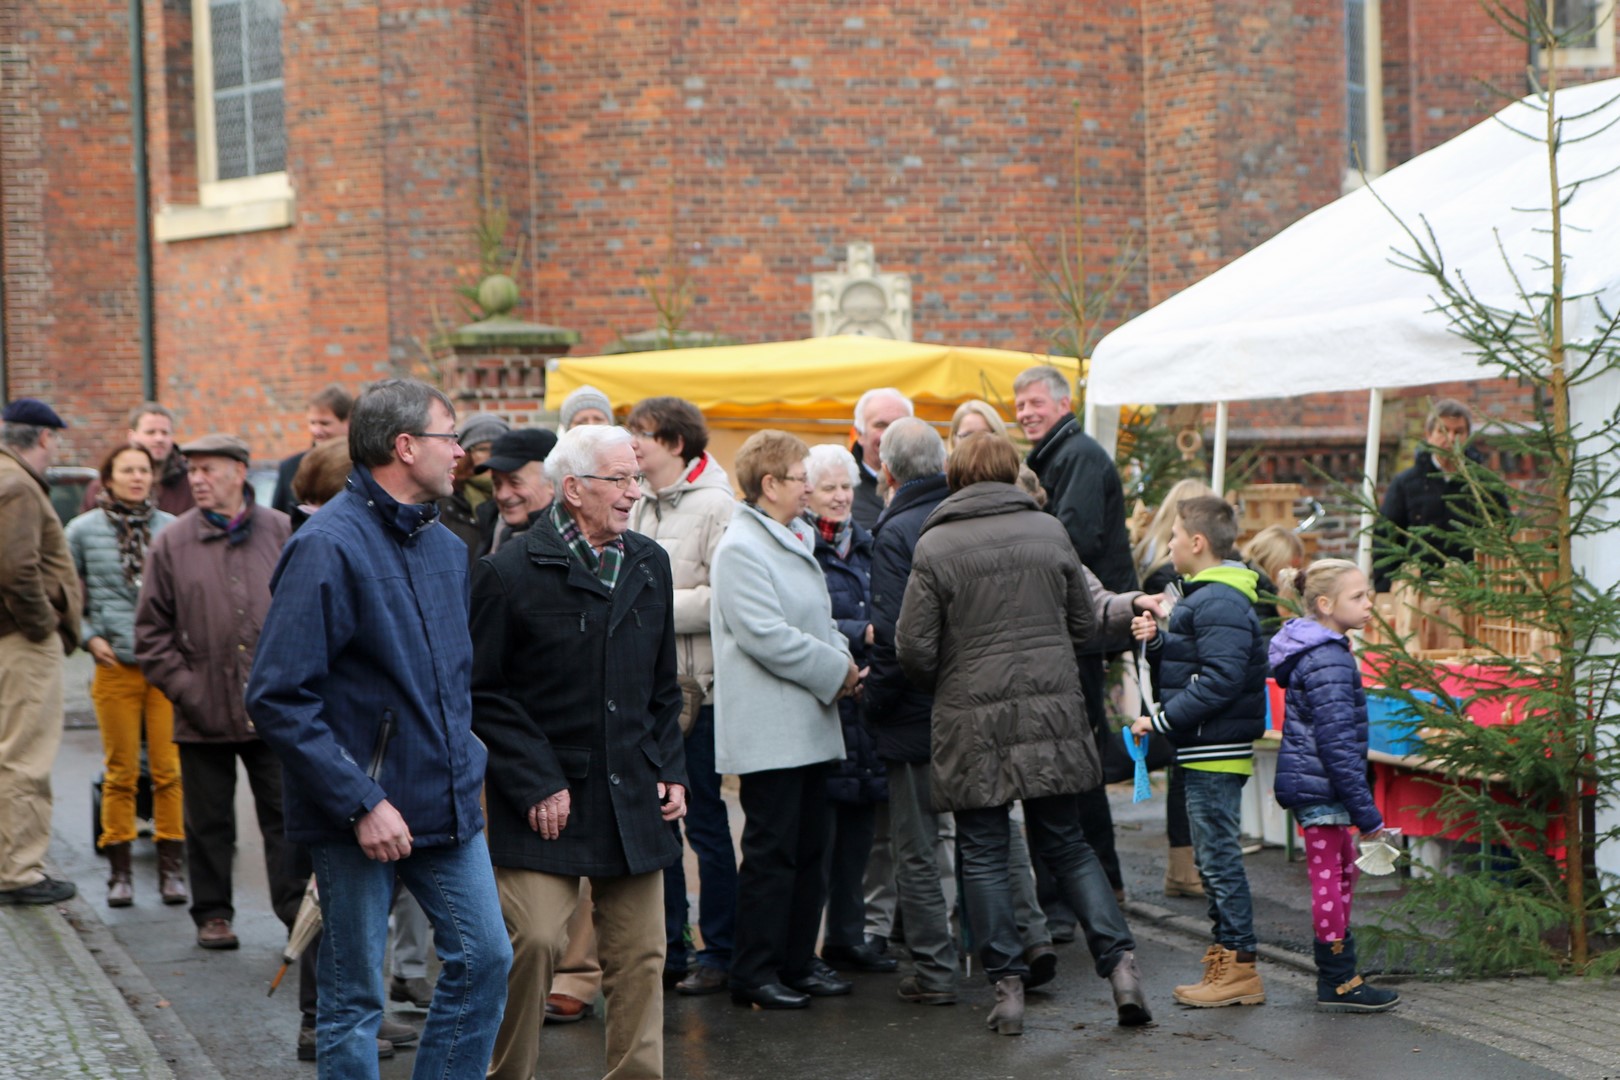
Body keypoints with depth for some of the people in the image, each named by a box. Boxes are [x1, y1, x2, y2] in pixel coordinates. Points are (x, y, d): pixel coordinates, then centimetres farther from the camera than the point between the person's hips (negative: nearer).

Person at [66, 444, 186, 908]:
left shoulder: (172, 528, 5)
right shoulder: (84, 530, 3)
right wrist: (89, 636, -1)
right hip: (116, 666, -1)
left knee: (169, 769, 0)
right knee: (121, 772, 4)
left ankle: (171, 866, 9)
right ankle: (119, 871, 12)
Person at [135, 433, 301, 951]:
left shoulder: (283, 533, 2)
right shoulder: (172, 543, 2)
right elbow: (152, 630, 4)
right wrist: (181, 685, -4)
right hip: (205, 713, 1)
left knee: (285, 815, 3)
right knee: (209, 821, 9)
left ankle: (296, 908, 10)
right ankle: (212, 914, 20)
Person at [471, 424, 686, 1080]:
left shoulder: (650, 565, 10)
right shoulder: (511, 572, -7)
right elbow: (484, 692, -7)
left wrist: (670, 769, 8)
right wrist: (535, 783, -11)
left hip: (631, 800, 5)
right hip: (543, 799, -5)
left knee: (639, 955, 6)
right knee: (533, 940, -11)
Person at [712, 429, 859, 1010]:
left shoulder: (797, 539, 17)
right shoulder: (740, 549, -13)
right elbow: (766, 635, -20)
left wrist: (843, 660, 2)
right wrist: (835, 671, -15)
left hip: (810, 725, 9)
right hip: (770, 732, -9)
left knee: (809, 848, 13)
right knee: (771, 851, -5)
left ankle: (799, 962, 22)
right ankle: (754, 973, 2)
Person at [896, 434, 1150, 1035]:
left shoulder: (935, 546, -6)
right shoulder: (1049, 532, 5)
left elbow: (914, 648, -7)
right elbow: (1085, 624, 11)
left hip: (974, 720, -3)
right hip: (1053, 713, 3)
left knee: (983, 855, 6)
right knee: (1066, 844, 13)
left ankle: (1007, 985, 6)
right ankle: (1120, 962, 4)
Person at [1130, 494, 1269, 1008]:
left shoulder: (1219, 603, -17)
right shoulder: (1207, 598, 17)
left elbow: (1220, 679, -25)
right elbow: (1186, 666, 20)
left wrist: (1161, 720, -22)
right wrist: (1156, 641, 3)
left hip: (1216, 751, -11)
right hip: (1208, 749, 11)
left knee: (1219, 855, -6)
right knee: (1214, 856, 13)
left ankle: (1238, 965, -1)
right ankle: (1226, 963, 19)